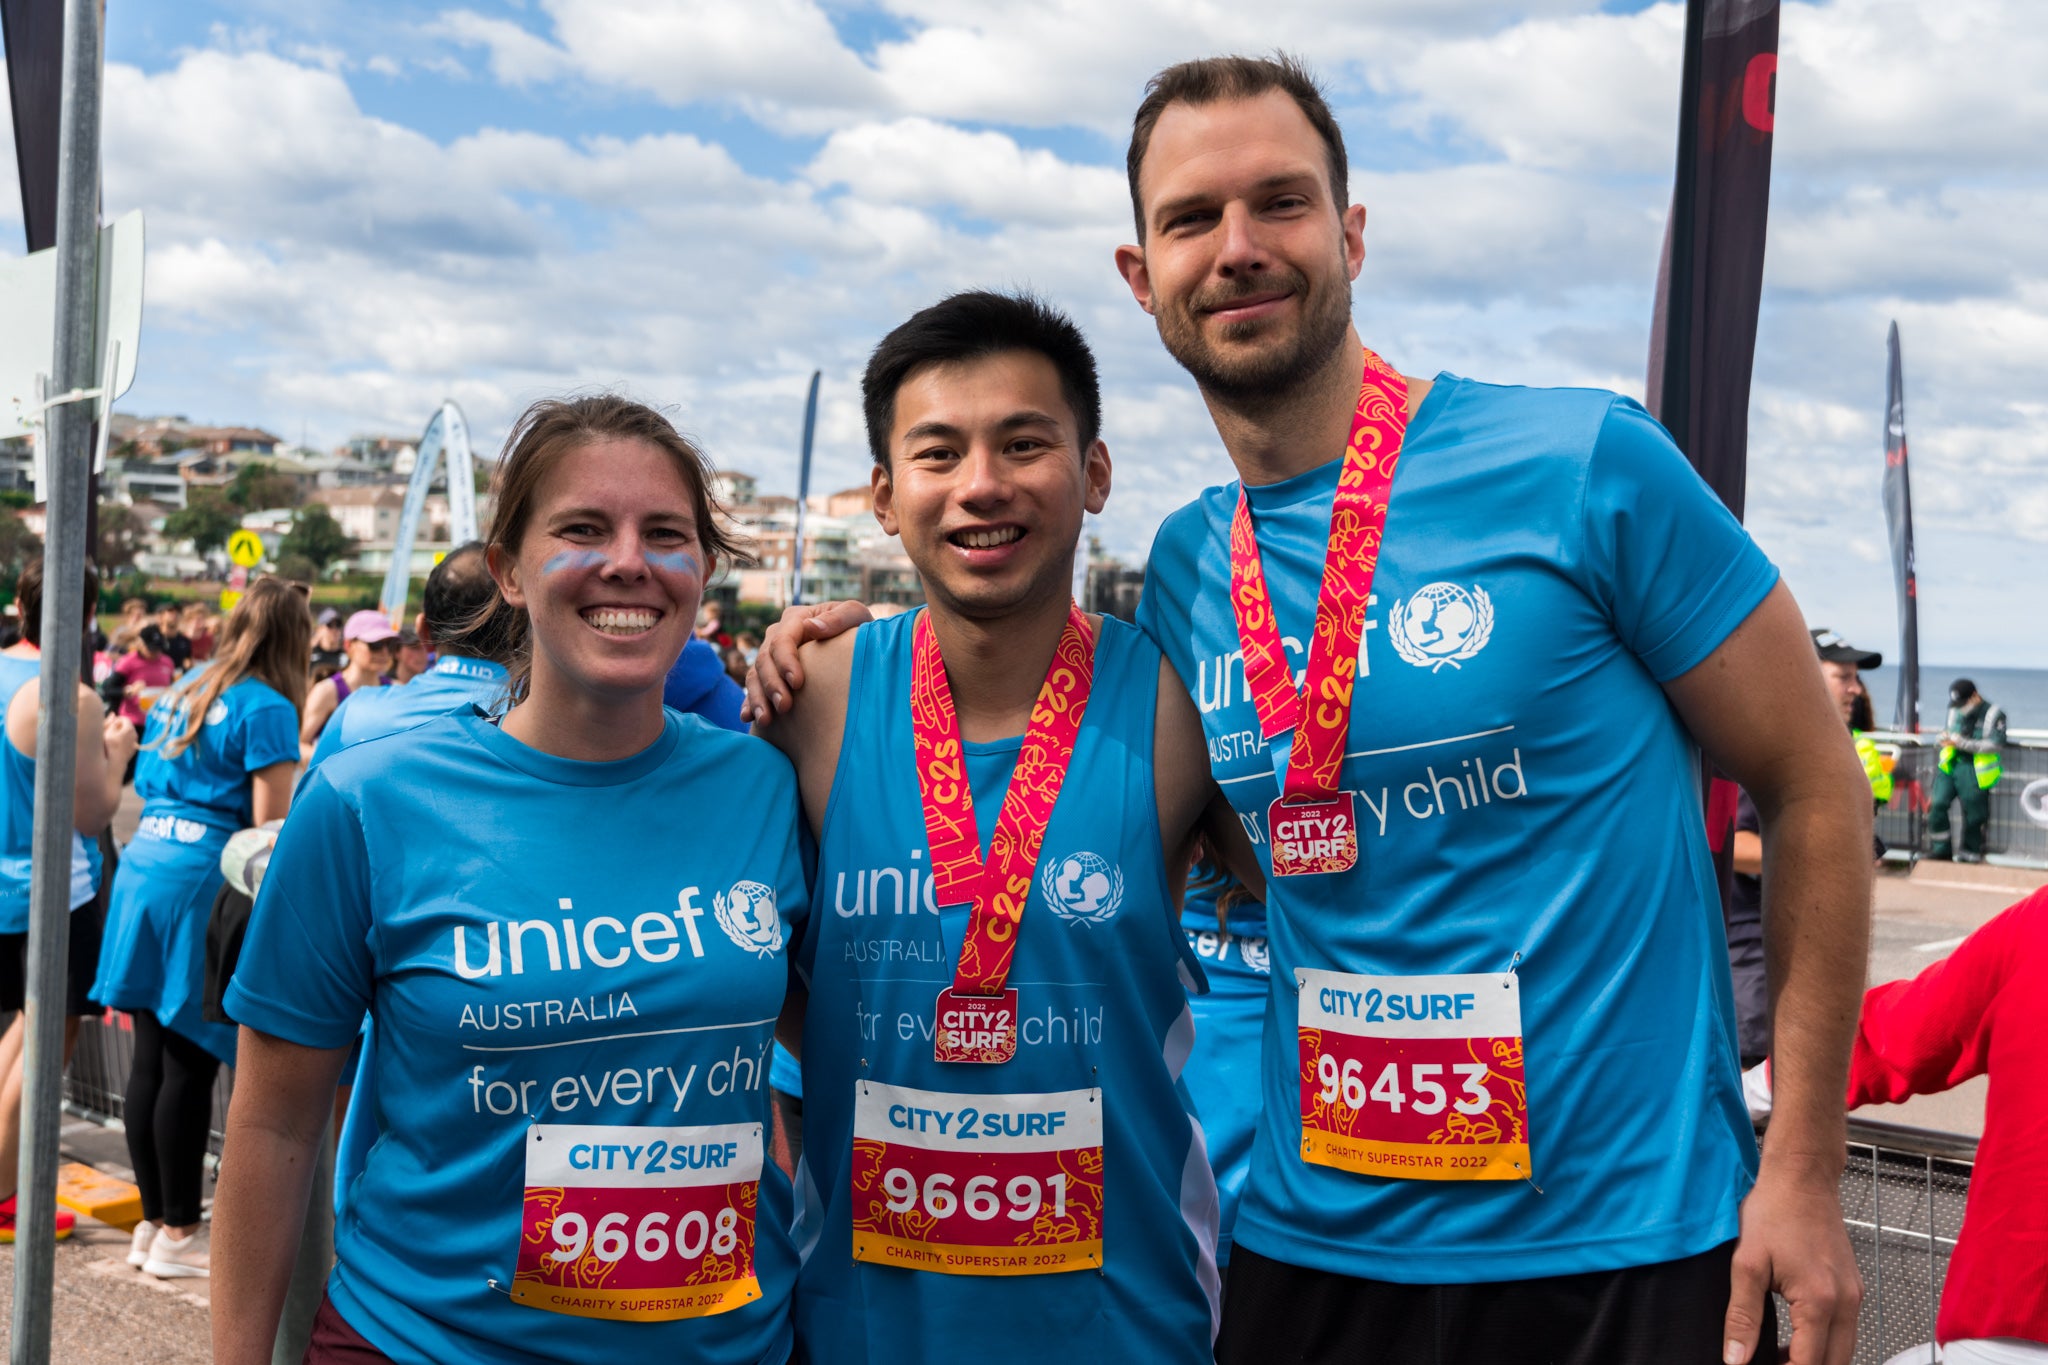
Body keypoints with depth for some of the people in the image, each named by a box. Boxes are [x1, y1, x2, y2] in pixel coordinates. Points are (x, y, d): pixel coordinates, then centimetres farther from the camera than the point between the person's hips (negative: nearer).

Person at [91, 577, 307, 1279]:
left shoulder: (183, 689, 16)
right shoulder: (266, 707, -8)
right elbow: (269, 823, -12)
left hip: (142, 862, 8)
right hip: (203, 878, -8)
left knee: (152, 1057, 11)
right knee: (190, 1064, -1)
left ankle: (154, 1221, 19)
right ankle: (178, 1233, 6)